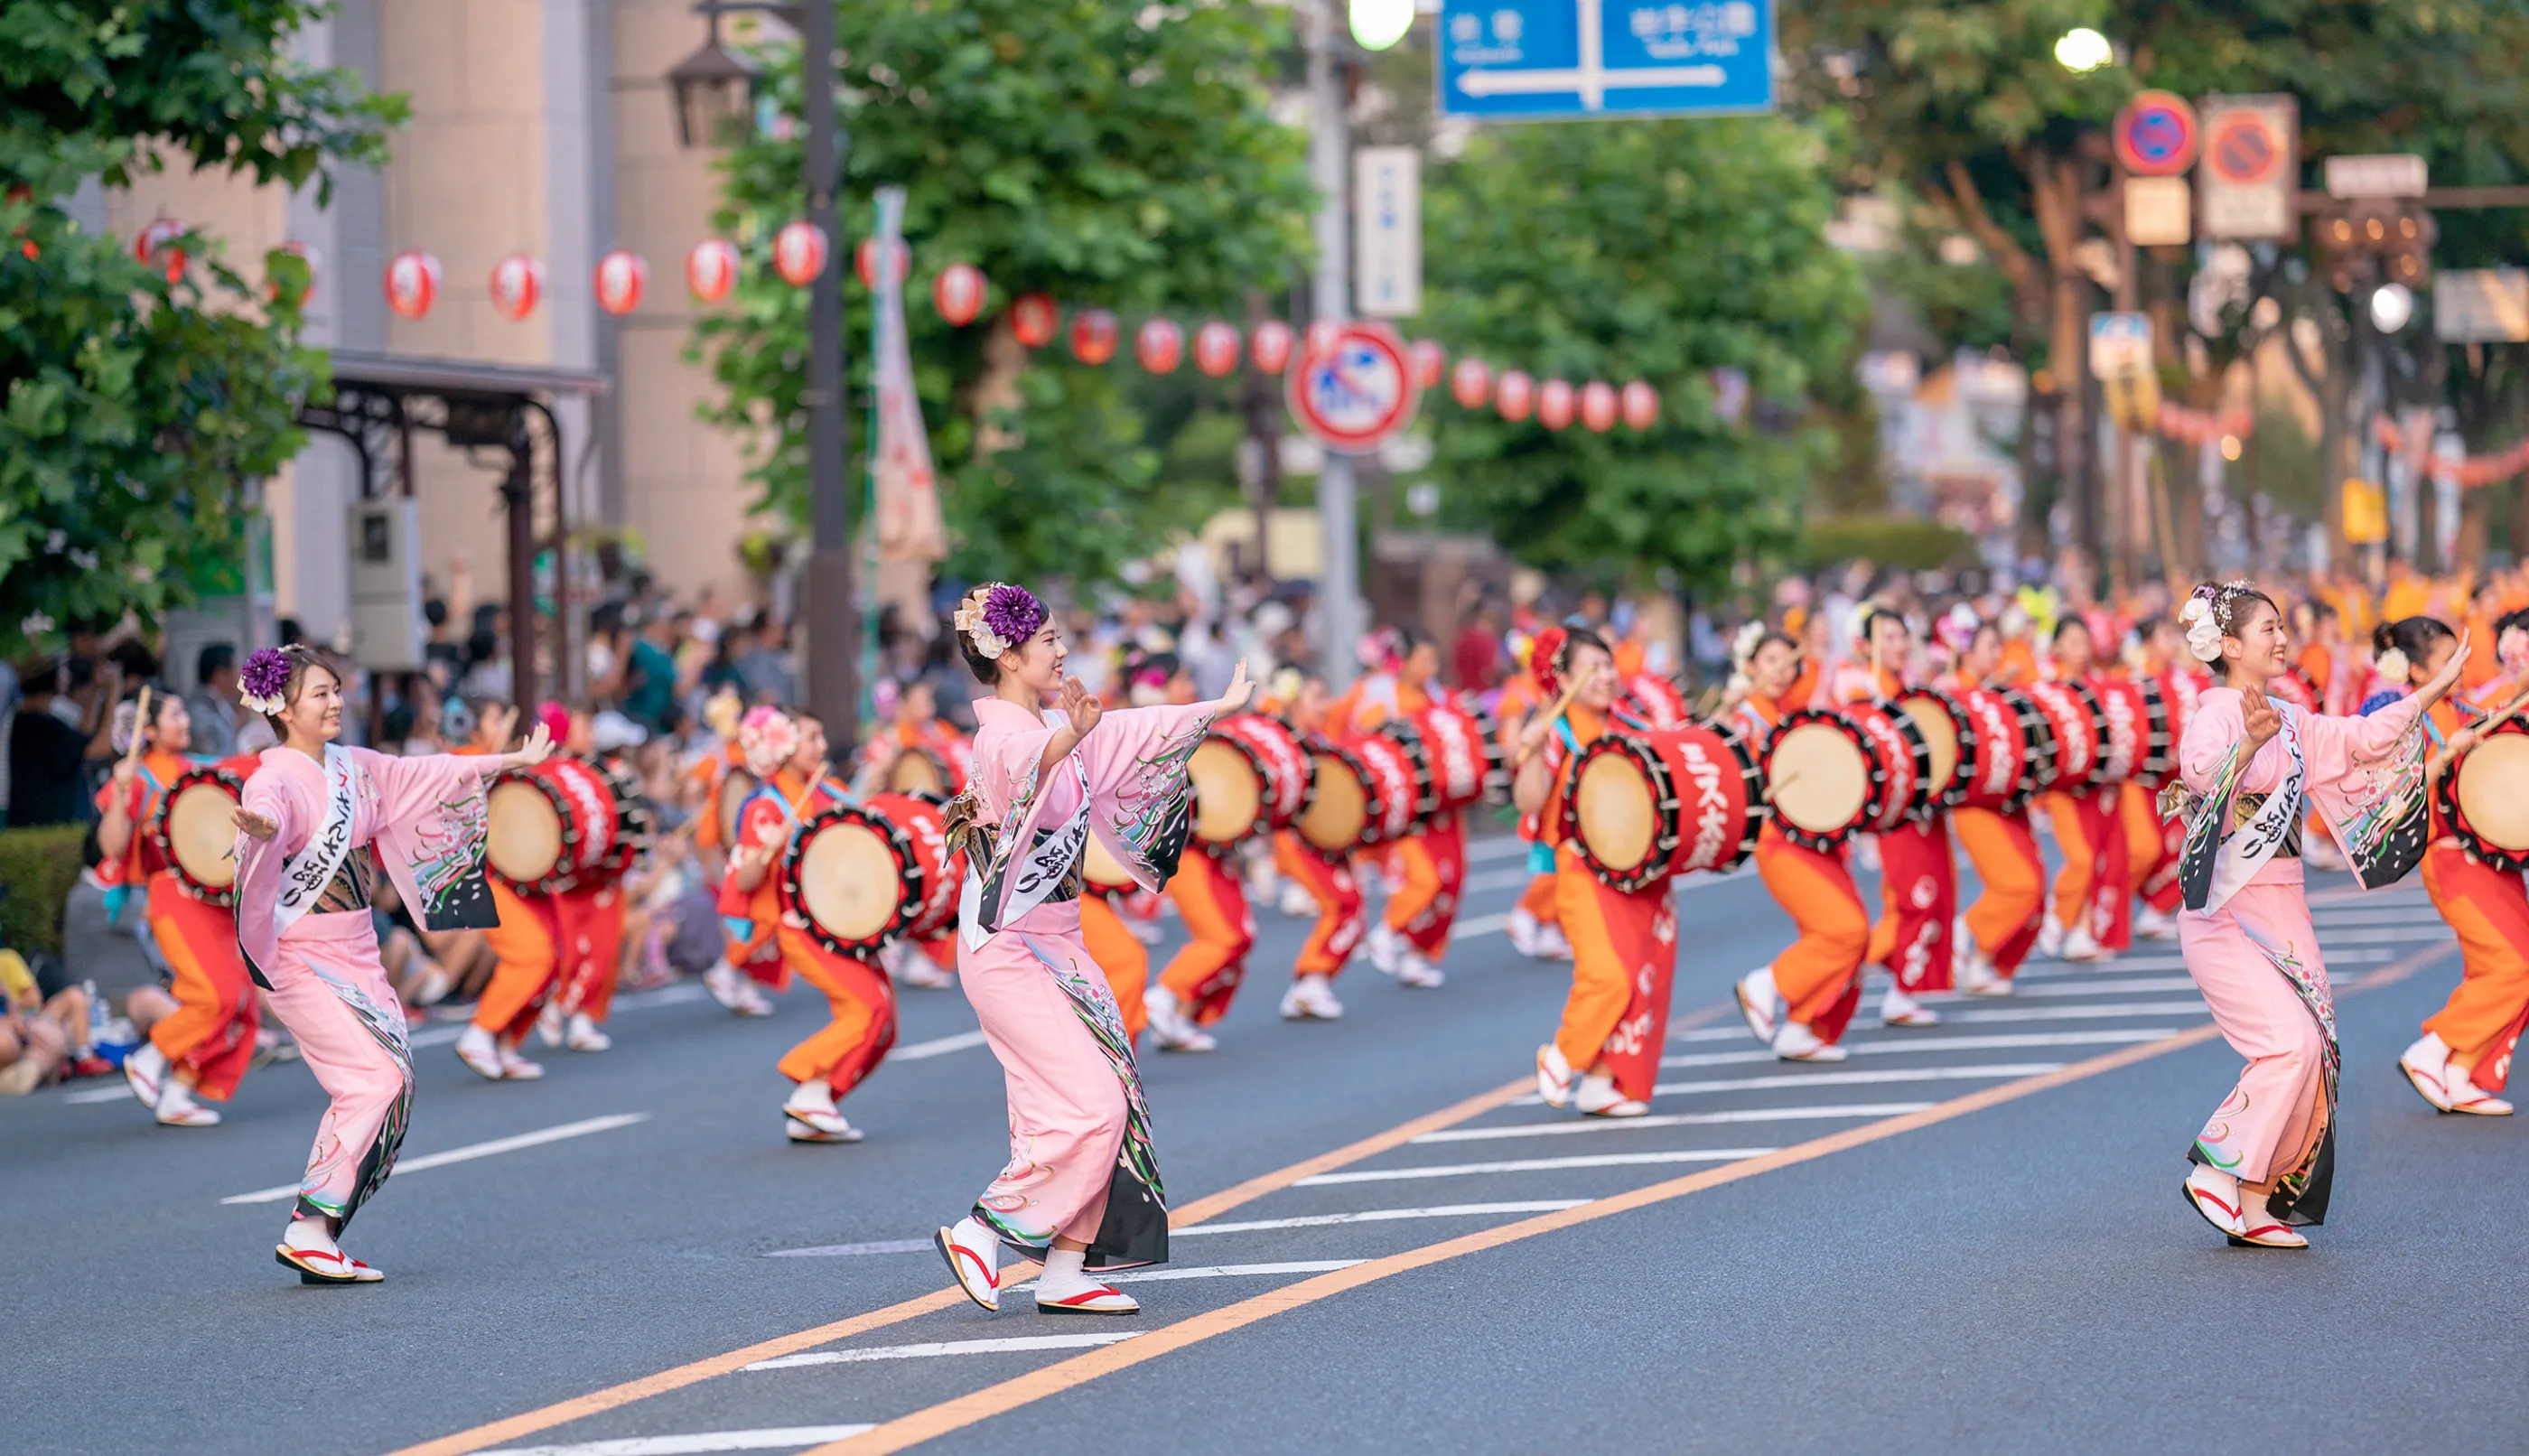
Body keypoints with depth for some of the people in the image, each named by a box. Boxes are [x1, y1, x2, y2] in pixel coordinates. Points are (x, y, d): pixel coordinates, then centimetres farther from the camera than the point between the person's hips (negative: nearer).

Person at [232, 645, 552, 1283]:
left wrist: (512, 760, 33)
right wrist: (260, 829, -62)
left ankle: (317, 1237, 6)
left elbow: (426, 776, 24)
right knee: (376, 1078, -17)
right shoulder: (276, 779, -14)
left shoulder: (354, 769, 10)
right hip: (300, 959, -9)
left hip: (354, 954, 9)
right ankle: (309, 1229, -13)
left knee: (391, 1082, 3)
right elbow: (268, 816, -37)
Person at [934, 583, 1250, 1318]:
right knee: (1088, 1106, -13)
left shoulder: (1053, 728, 12)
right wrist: (1070, 738, -66)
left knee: (1105, 1107, 7)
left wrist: (1223, 707, 38)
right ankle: (978, 1235, -4)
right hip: (1008, 950, -10)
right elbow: (1033, 765, -43)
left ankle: (1066, 1272, 10)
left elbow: (1134, 734, 28)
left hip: (1053, 945, 10)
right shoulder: (1005, 734, -18)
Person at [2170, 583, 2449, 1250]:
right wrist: (2249, 744, -52)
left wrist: (2436, 688, 22)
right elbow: (2201, 773, -33)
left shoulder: (2289, 723, 13)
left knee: (2311, 1053, 2)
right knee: (2290, 1042, -19)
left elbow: (2362, 739, 22)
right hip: (2227, 913, -8)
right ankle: (2218, 1172, -6)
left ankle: (2257, 1200, 9)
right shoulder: (2217, 714, -12)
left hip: (2281, 911, 8)